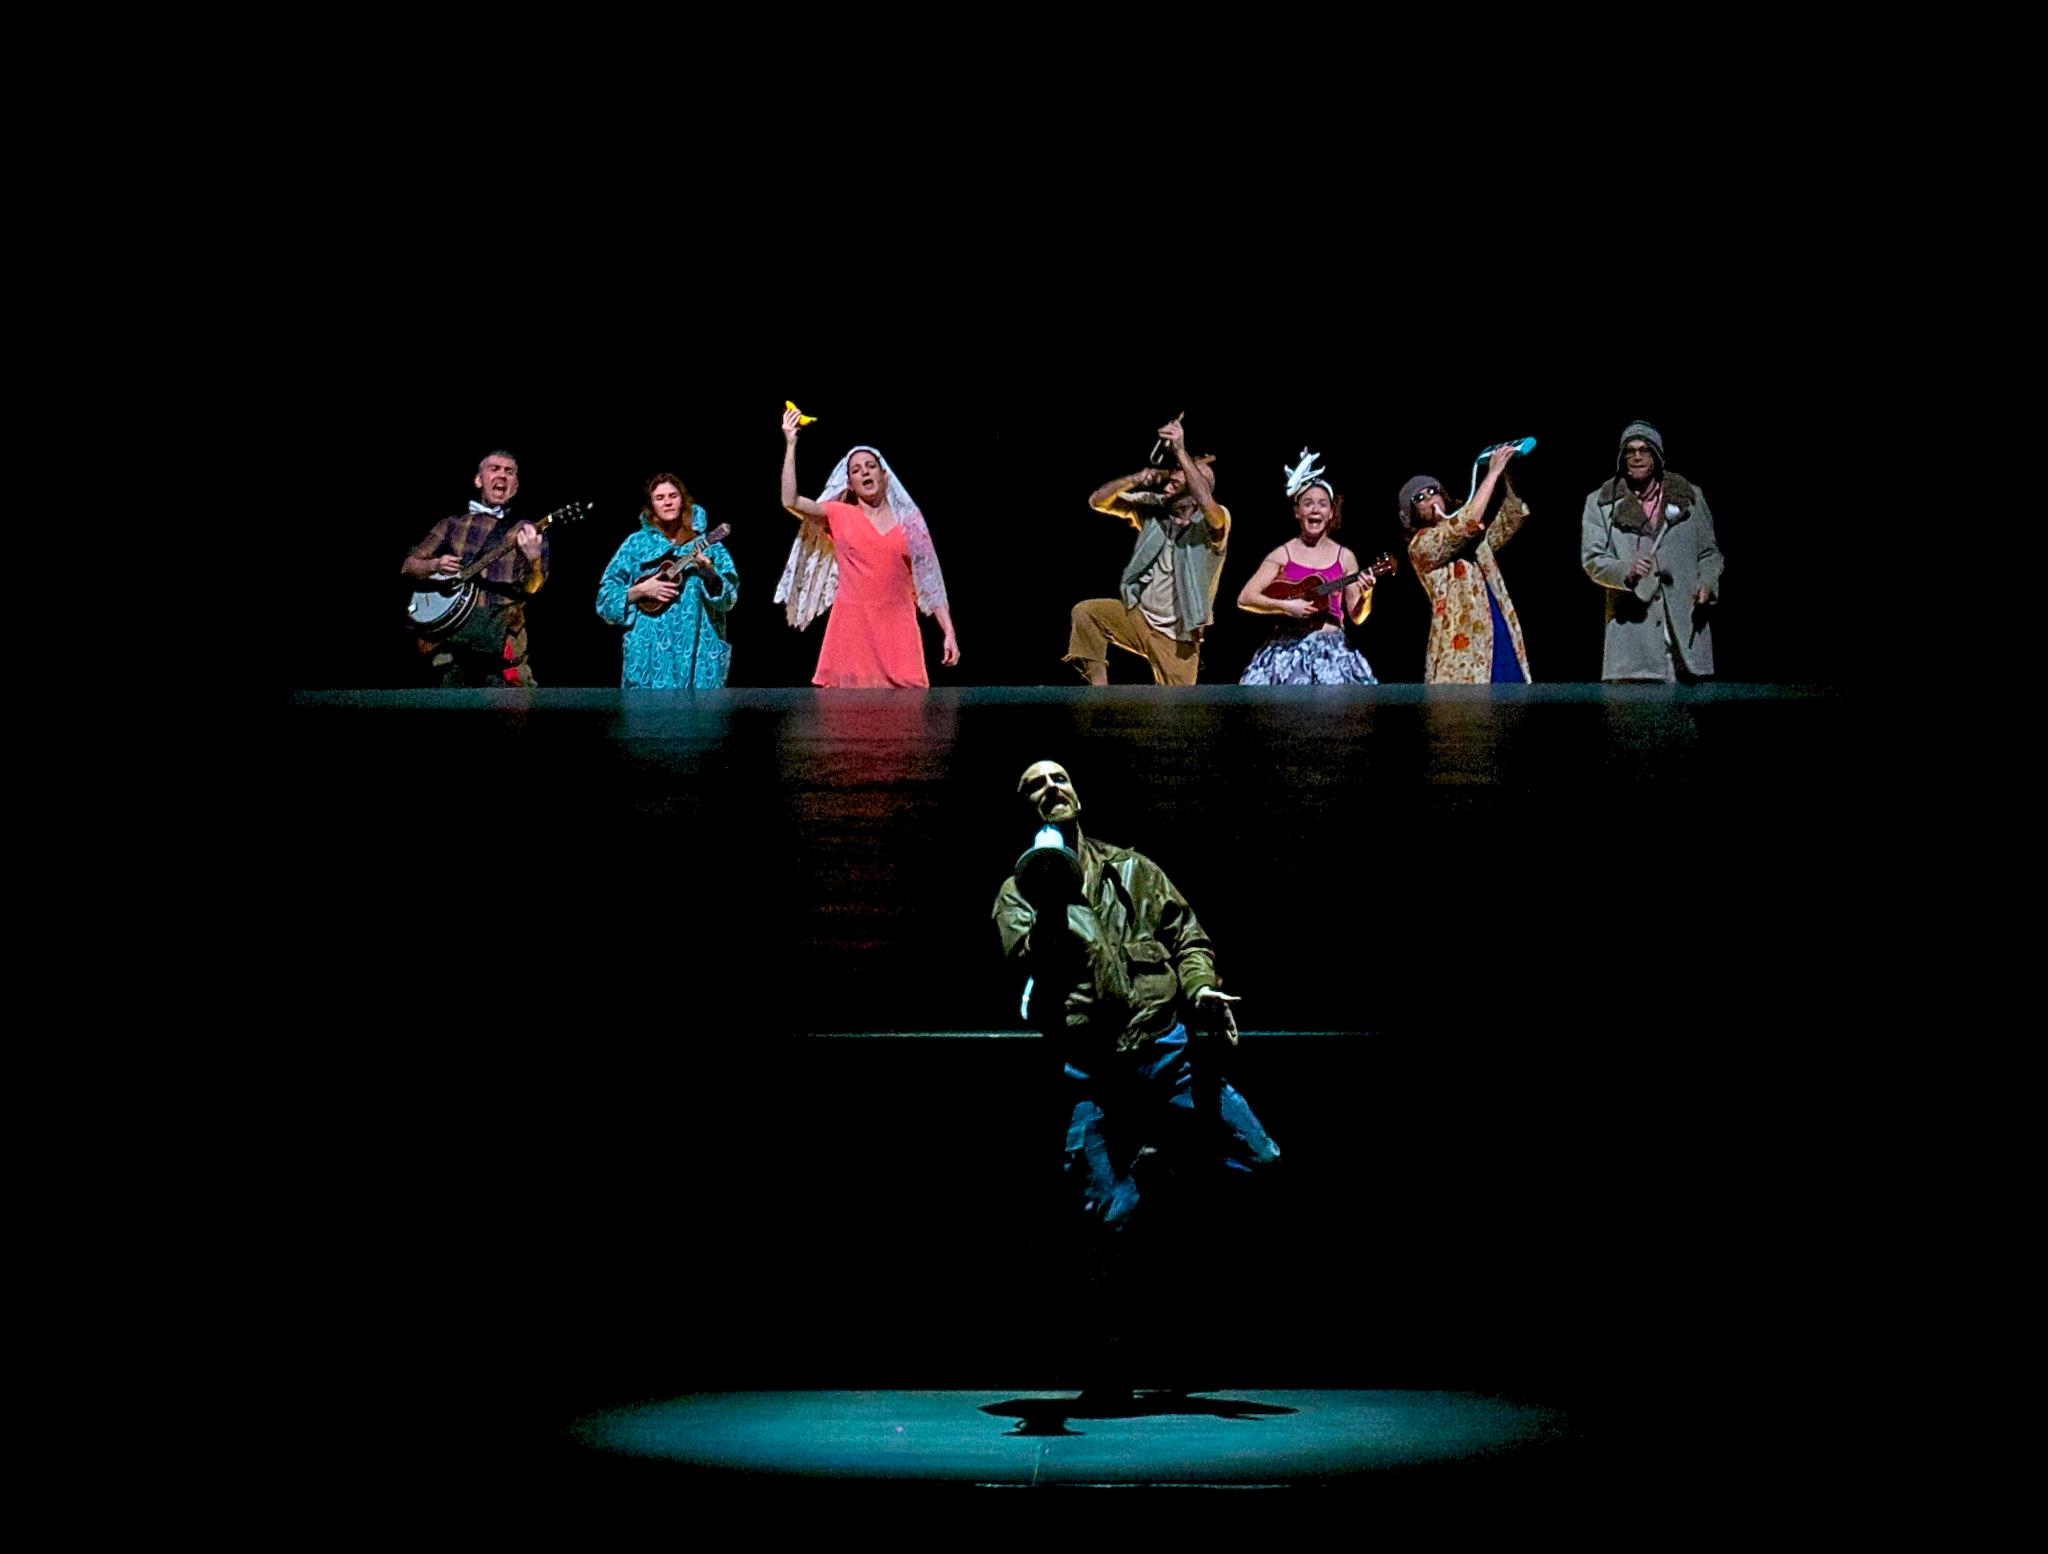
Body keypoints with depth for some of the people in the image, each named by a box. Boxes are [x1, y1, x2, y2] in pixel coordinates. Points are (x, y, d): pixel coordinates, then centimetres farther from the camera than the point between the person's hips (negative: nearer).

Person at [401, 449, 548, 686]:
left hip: (501, 638, -1)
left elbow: (531, 587, -2)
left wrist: (533, 558, -24)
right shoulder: (453, 525, 16)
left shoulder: (527, 533, 11)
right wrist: (435, 566, -4)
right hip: (449, 633, 1)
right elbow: (408, 565, 18)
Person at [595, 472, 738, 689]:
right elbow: (606, 596, 6)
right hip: (649, 651, 0)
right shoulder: (637, 544, 7)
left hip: (697, 649, 0)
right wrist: (640, 591, -10)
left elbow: (729, 596, -1)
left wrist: (709, 573, -19)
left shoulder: (705, 543, 8)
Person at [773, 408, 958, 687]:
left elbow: (929, 583, 12)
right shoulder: (840, 517, 11)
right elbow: (790, 501, -3)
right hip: (853, 629, -1)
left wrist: (949, 633, 4)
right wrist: (790, 444, -4)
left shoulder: (908, 522, 12)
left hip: (897, 631, 1)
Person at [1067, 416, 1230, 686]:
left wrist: (1181, 451, -47)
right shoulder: (1152, 507, -5)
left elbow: (1207, 502, -45)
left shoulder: (1214, 523, -20)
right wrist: (1136, 480, -21)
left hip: (1177, 638, -4)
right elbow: (1098, 500, -4)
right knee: (1085, 613, -16)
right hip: (1139, 616, 4)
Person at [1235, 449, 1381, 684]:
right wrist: (1285, 606, -13)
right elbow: (1245, 598, -2)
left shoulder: (1344, 557, 7)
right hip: (1287, 650, -1)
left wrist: (1365, 594, -12)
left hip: (1332, 650, 1)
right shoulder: (1282, 554, 4)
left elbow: (1357, 617, 8)